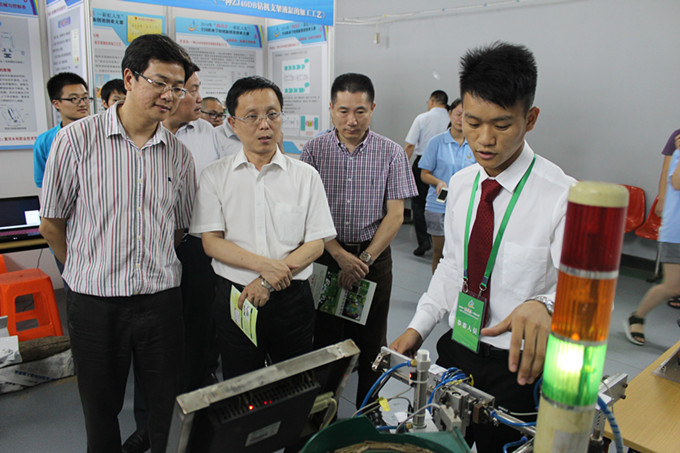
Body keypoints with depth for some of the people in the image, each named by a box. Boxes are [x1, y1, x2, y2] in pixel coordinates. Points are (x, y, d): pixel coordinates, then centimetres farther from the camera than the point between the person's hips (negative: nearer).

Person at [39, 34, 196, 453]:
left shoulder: (179, 154, 2)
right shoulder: (77, 140, -7)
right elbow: (51, 222, 1)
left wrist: (151, 269, 11)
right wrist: (91, 270, 10)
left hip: (161, 300, 2)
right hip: (95, 303, -2)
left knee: (167, 409, 14)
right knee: (101, 410, 17)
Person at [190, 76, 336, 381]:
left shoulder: (305, 176, 2)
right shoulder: (215, 176, 2)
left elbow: (316, 243, -2)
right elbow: (211, 242, -4)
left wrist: (269, 282, -13)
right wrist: (263, 264, -18)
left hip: (292, 301, 1)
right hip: (235, 299, 0)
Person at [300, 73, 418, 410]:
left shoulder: (391, 153, -3)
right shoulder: (314, 150, -2)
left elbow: (395, 215, -5)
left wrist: (364, 260, -14)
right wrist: (341, 256, -15)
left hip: (374, 257, 0)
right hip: (325, 255, 1)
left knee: (371, 341, 10)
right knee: (324, 338, 10)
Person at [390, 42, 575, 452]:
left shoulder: (563, 196, -18)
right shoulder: (461, 184, 0)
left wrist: (544, 307, -47)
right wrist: (419, 326, 2)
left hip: (518, 366, -5)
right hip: (455, 351, 5)